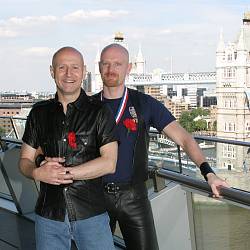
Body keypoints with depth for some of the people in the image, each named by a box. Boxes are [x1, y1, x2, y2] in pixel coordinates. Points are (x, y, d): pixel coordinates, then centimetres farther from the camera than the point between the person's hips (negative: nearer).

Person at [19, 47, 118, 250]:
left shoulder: (99, 112, -3)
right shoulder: (39, 113, 7)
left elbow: (109, 163, -11)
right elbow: (25, 160, 9)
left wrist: (65, 172, -17)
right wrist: (38, 173, -14)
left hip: (91, 213, -2)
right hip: (48, 215, 3)